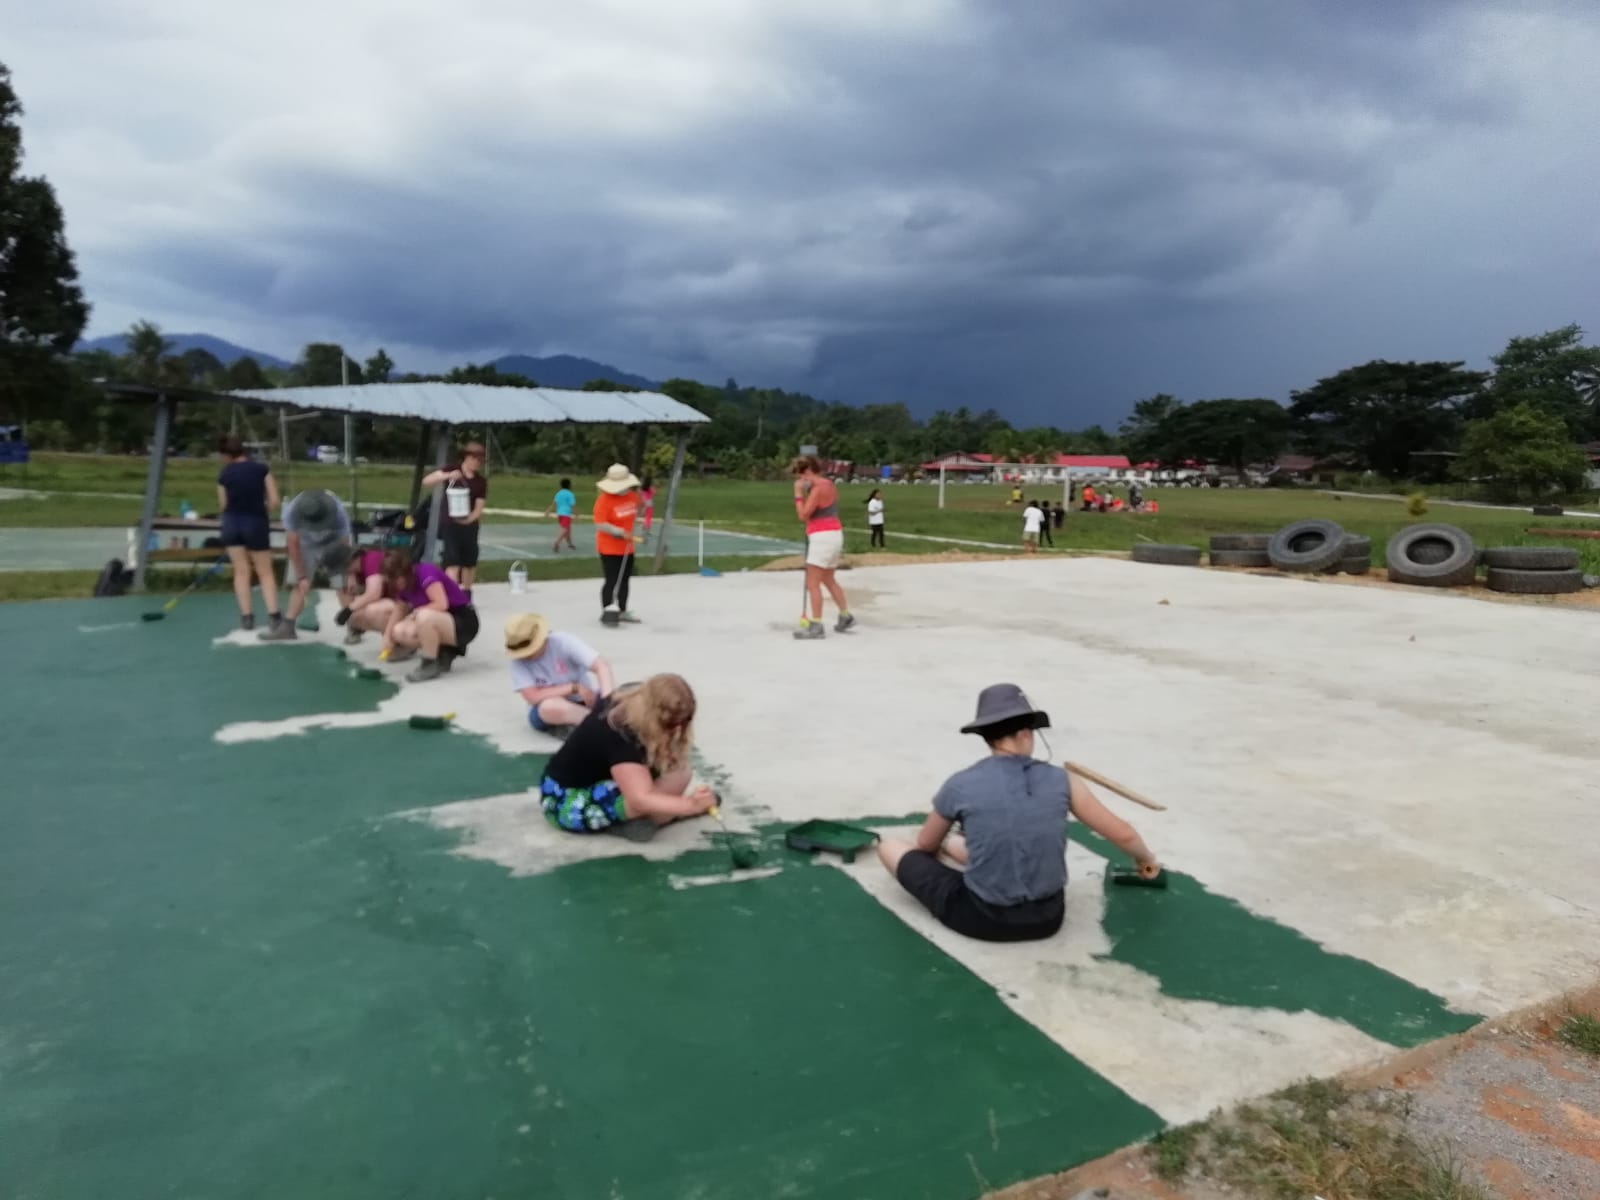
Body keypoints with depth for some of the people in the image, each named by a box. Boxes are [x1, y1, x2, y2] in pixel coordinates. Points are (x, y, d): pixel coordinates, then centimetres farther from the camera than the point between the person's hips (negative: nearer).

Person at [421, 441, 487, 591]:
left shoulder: (481, 482, 1)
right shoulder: (452, 470, -3)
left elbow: (479, 509, -2)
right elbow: (426, 481, -12)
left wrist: (469, 518, -24)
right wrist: (447, 476, -27)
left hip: (469, 525, 3)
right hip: (449, 524, -3)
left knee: (469, 562, 13)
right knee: (452, 563, -14)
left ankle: (466, 595, 30)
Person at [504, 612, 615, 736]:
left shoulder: (563, 642, -16)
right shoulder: (518, 660, -14)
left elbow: (602, 666, -25)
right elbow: (533, 697, -22)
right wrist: (574, 688, -25)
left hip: (583, 702, 0)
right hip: (545, 711, 0)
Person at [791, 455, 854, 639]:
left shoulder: (818, 488, -16)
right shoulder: (829, 484, 15)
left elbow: (803, 515, -16)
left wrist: (798, 493, -10)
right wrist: (805, 493, 10)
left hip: (823, 537, -11)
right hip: (834, 534, 11)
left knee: (812, 583, -7)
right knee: (828, 580, 23)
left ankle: (816, 626, -7)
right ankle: (845, 616, 32)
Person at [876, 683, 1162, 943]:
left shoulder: (959, 785, -10)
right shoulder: (1061, 780, -6)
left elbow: (926, 845, 9)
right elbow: (1123, 835, 4)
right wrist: (1146, 859, 27)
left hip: (982, 921, -3)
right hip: (1047, 918, 4)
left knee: (889, 846, 13)